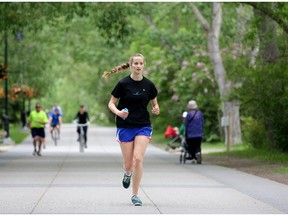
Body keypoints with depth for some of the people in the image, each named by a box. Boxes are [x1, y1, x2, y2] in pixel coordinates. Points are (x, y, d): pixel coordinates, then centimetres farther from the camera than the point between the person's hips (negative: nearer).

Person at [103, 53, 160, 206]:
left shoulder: (148, 85, 1)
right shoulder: (123, 84, -5)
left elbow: (154, 103, 14)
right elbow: (111, 103, 1)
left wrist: (156, 109, -9)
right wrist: (118, 112, -19)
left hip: (143, 126, 1)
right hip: (125, 126, -1)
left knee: (138, 159, -16)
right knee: (128, 164, 2)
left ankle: (135, 195, -4)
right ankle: (127, 173, 42)